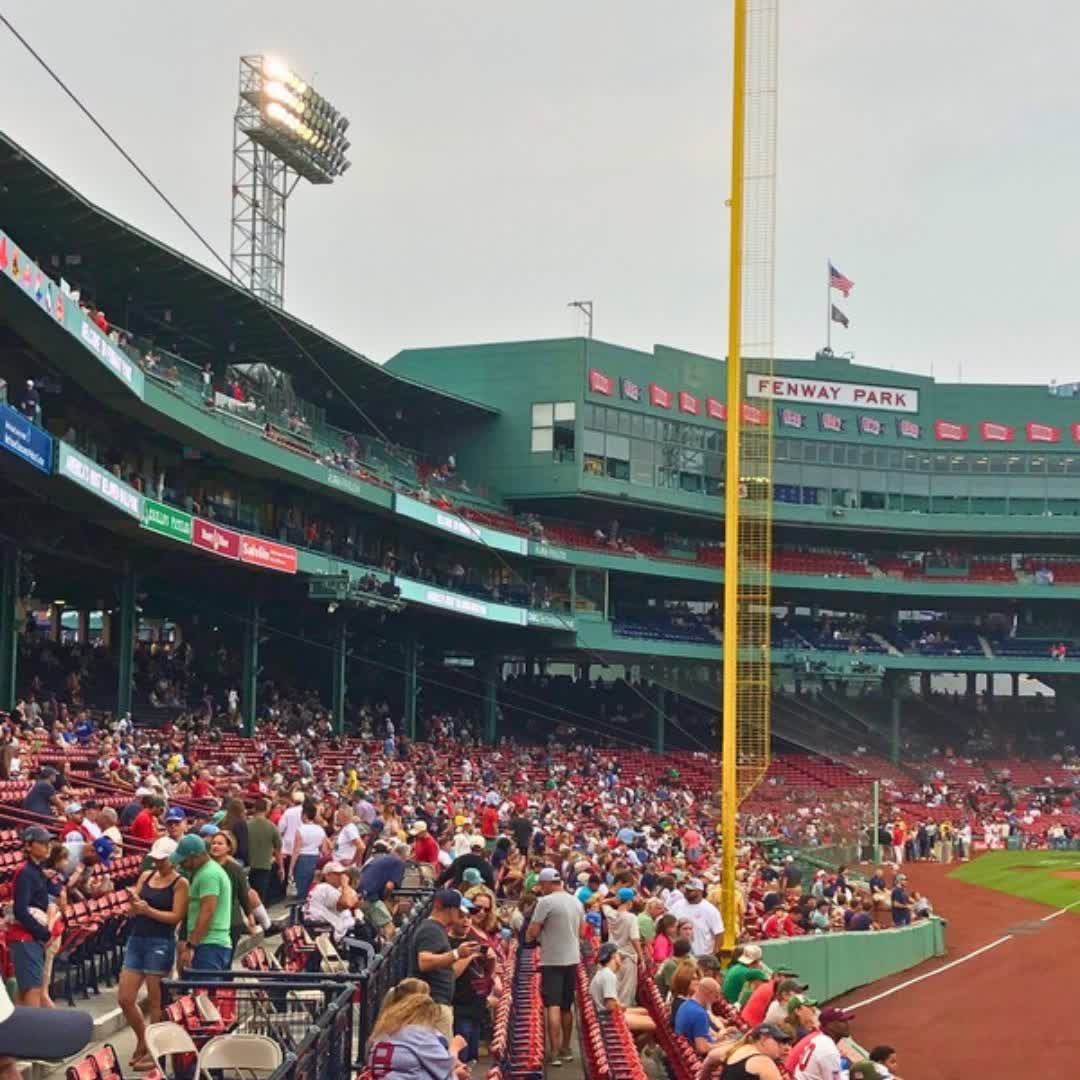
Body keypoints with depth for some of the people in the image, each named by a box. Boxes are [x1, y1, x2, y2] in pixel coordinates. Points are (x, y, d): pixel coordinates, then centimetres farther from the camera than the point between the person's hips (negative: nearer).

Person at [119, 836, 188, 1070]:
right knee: (124, 999, 6)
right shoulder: (146, 876, 12)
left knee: (155, 1001, 1)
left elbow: (176, 916, -12)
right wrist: (134, 902, -13)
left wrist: (148, 910, -19)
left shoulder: (180, 883, -4)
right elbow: (133, 910, 9)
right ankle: (142, 1040, 28)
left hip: (161, 943, -6)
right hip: (136, 939, 6)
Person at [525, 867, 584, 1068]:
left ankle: (554, 1052, -11)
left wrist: (529, 938, 8)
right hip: (573, 959, 7)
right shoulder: (577, 902, 8)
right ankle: (565, 1048, 23)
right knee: (567, 1006, 16)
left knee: (553, 1006, -7)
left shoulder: (545, 902, -14)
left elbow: (531, 933, -13)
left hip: (553, 960, -7)